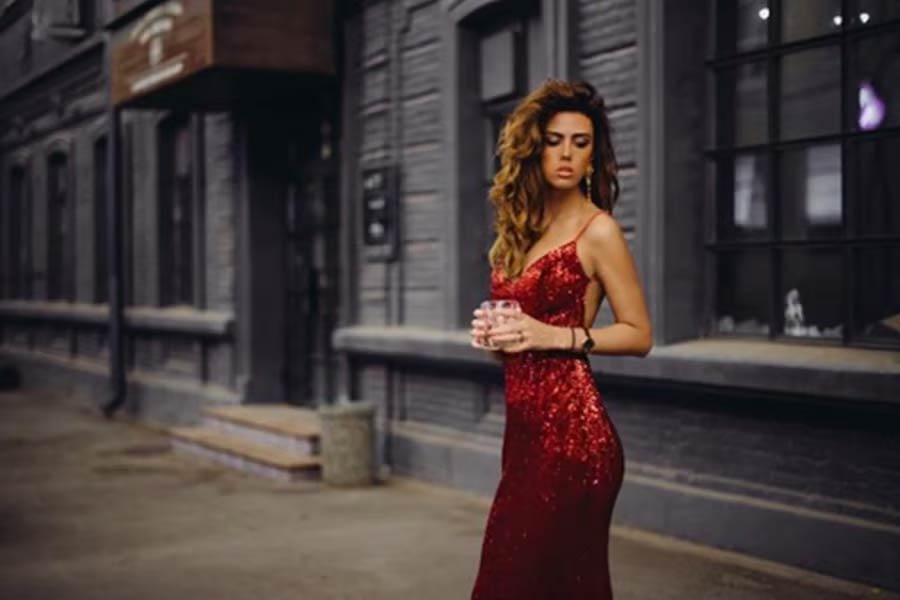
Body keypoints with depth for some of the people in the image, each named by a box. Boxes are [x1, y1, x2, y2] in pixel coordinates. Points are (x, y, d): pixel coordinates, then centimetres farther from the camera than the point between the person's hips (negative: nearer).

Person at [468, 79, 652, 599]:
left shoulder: (598, 230, -7)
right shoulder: (521, 230, 14)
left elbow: (640, 335, -6)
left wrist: (554, 335, -15)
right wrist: (493, 333, 2)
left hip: (572, 431, -7)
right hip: (525, 428, 7)